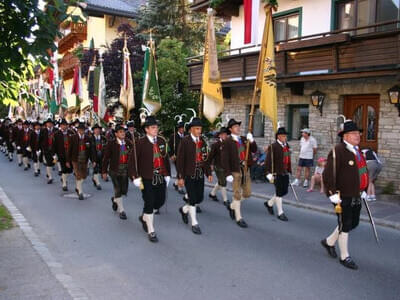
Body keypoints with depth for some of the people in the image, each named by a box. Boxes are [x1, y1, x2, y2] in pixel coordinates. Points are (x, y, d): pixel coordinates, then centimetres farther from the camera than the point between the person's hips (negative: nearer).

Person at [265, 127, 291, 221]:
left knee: (284, 192, 12)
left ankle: (269, 203, 33)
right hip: (277, 174, -8)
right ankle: (280, 213, 10)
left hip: (285, 173, 8)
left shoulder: (287, 146, 11)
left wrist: (289, 171, 16)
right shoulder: (273, 147, -12)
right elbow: (268, 161, -14)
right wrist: (269, 174, -18)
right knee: (279, 193, -2)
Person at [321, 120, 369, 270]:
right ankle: (344, 257, 18)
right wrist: (333, 194, -21)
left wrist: (363, 190, 18)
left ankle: (329, 242, 36)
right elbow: (328, 174, -21)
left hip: (356, 197, 9)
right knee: (345, 226, 3)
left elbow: (362, 172, 22)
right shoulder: (338, 151, -17)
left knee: (353, 223, 17)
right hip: (343, 198, -9)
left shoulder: (357, 151, 11)